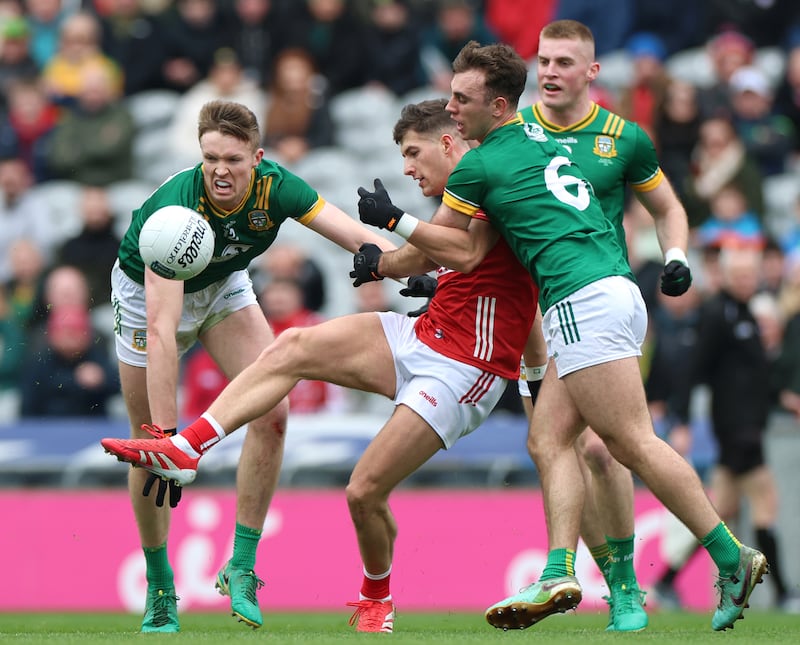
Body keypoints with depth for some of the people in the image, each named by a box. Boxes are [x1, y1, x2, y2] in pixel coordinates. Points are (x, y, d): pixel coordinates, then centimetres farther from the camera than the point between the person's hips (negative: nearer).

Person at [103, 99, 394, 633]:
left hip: (225, 286, 4)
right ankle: (160, 587, 18)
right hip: (148, 290, -4)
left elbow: (357, 236, -31)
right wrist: (164, 432, -52)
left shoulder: (274, 187, -28)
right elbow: (163, 329, -46)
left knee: (271, 414, -12)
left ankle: (242, 568, -1)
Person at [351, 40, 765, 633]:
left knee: (632, 441, -11)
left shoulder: (478, 166, -1)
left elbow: (464, 252, 11)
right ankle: (560, 574, -7)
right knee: (549, 438, 5)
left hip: (584, 302, -10)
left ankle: (732, 558, -12)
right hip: (615, 290, 10)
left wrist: (393, 221, 17)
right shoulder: (541, 135, 22)